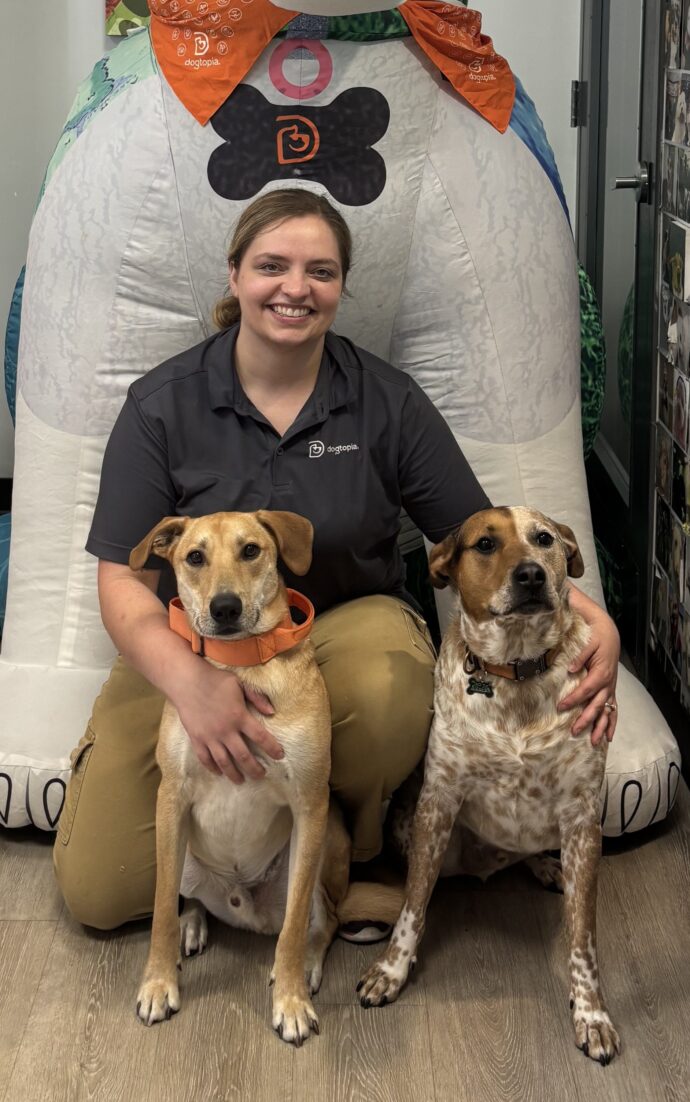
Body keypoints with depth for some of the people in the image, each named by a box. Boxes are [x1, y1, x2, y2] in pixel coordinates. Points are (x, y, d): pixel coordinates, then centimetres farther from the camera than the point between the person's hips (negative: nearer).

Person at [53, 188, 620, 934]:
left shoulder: (388, 403, -3)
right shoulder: (162, 405, -6)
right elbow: (123, 579, -10)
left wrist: (590, 618, -20)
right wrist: (192, 683, -32)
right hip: (189, 644, 0)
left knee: (387, 698, -39)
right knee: (98, 890, -14)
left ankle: (356, 838, -3)